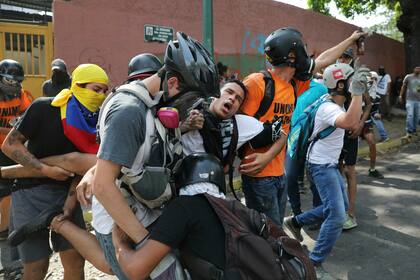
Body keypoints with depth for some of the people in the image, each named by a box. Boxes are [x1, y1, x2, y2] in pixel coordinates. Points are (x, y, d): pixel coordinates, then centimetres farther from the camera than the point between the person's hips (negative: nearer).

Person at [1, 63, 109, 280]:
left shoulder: (96, 123, -3)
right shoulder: (44, 108, -14)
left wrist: (68, 208, -11)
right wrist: (46, 170, -20)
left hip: (65, 192, 4)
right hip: (31, 191, -3)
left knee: (75, 259, 0)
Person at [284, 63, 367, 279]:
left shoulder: (337, 106, 7)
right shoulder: (328, 108, -26)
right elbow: (350, 123, -43)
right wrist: (357, 92, -41)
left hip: (330, 164, 10)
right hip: (321, 166, -10)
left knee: (340, 206, 20)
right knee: (337, 216, -13)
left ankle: (296, 221, 30)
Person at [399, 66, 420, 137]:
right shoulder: (408, 77, -2)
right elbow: (403, 86, 7)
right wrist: (400, 96, 5)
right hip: (410, 99, -3)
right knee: (410, 115, -10)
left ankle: (414, 130, 22)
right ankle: (409, 131, 0)